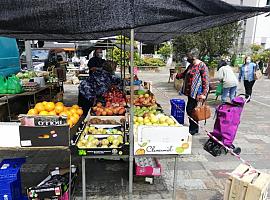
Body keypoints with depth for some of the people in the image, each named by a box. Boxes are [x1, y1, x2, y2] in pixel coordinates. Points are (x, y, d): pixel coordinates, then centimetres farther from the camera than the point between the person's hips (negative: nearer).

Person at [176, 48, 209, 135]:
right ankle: (194, 128, 27)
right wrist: (177, 75, 16)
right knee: (190, 109, 12)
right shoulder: (191, 65, 14)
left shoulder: (202, 66, -11)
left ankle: (193, 129, 9)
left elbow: (206, 81, -16)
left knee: (190, 109, -7)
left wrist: (204, 94, -22)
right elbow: (184, 74, 31)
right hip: (190, 91, 9)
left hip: (196, 92, -9)